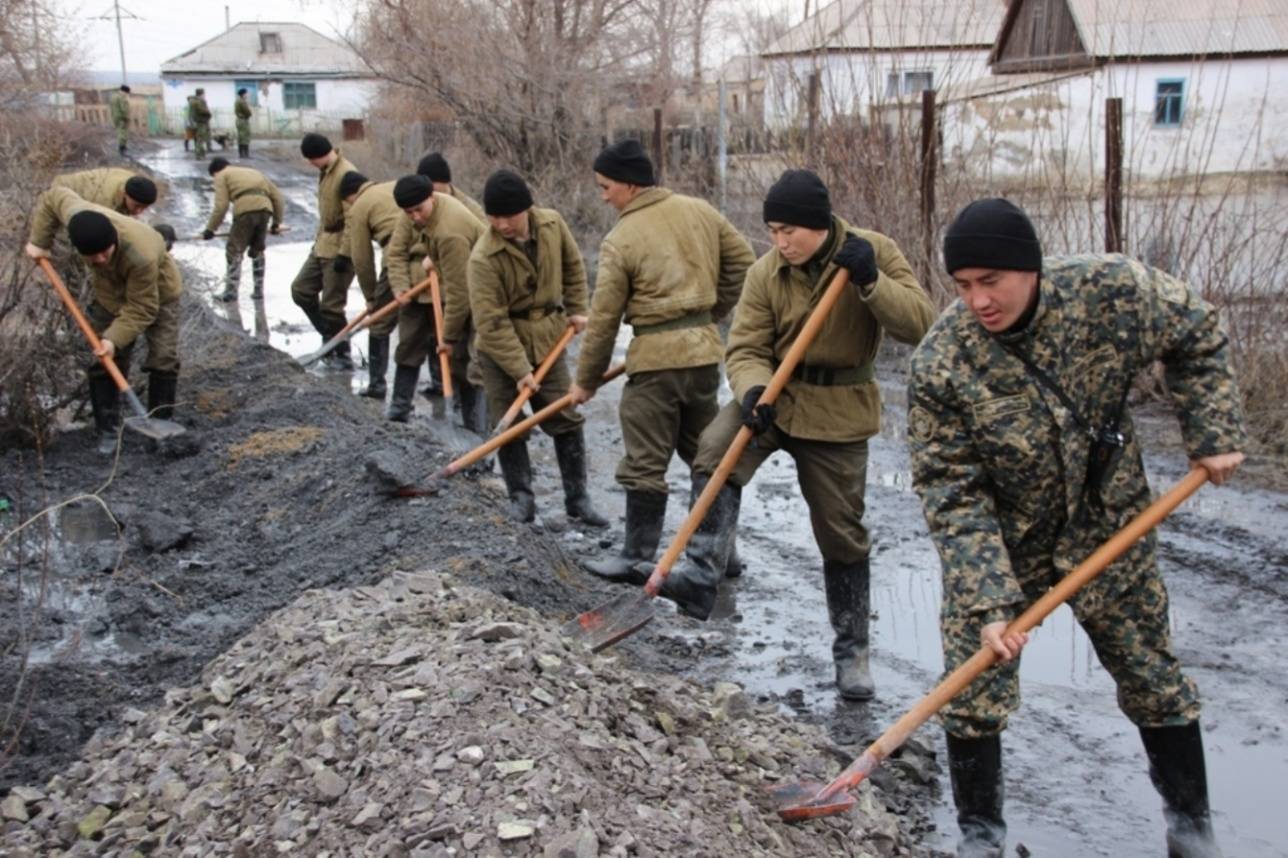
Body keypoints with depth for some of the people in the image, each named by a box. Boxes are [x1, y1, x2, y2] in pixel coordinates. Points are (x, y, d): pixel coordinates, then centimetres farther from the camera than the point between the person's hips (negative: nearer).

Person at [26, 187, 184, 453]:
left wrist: (115, 338, -40)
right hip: (112, 295, 4)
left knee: (163, 360, -8)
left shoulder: (142, 256, -46)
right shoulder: (76, 216, -34)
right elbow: (51, 198, -9)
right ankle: (107, 429, 9)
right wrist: (39, 242, -8)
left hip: (158, 295, -4)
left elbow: (141, 310, -34)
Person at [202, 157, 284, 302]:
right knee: (257, 250, 22)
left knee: (234, 251, 6)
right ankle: (258, 290, 23)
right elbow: (277, 197, 29)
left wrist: (210, 229, 10)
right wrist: (276, 222, 33)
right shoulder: (254, 172, 35)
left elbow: (221, 206, 4)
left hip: (245, 211, -5)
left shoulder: (222, 176, 18)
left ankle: (231, 291, 7)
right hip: (265, 210, 5)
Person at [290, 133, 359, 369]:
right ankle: (330, 337, 22)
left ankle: (343, 355, 11)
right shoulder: (325, 171, 9)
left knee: (331, 305, -4)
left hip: (339, 248, -10)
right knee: (301, 289, 12)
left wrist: (344, 254, -24)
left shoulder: (346, 174, -21)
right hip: (322, 244, 10)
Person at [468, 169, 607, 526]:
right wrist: (520, 370, -25)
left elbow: (572, 265, 9)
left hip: (547, 339, 4)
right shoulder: (484, 258, -25)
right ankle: (521, 497, 16)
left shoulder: (552, 224, -12)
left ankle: (577, 499, 13)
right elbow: (491, 323, -24)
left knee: (567, 419, 4)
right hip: (499, 348, -3)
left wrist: (576, 309, 9)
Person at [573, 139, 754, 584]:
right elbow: (742, 262, 12)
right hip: (705, 349, 7)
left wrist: (587, 380, 4)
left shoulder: (620, 239, -10)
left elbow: (604, 318, -6)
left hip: (656, 355, -6)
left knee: (645, 464, 1)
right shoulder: (699, 210, 5)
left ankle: (637, 558, 7)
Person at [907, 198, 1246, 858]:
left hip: (1108, 534, 2)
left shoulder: (1112, 289, -22)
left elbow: (1196, 337, 0)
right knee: (973, 696, -1)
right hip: (995, 547, -1)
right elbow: (952, 494, -22)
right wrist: (987, 600, -29)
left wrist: (1213, 434, -4)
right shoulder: (939, 366, -26)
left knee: (1154, 681, 14)